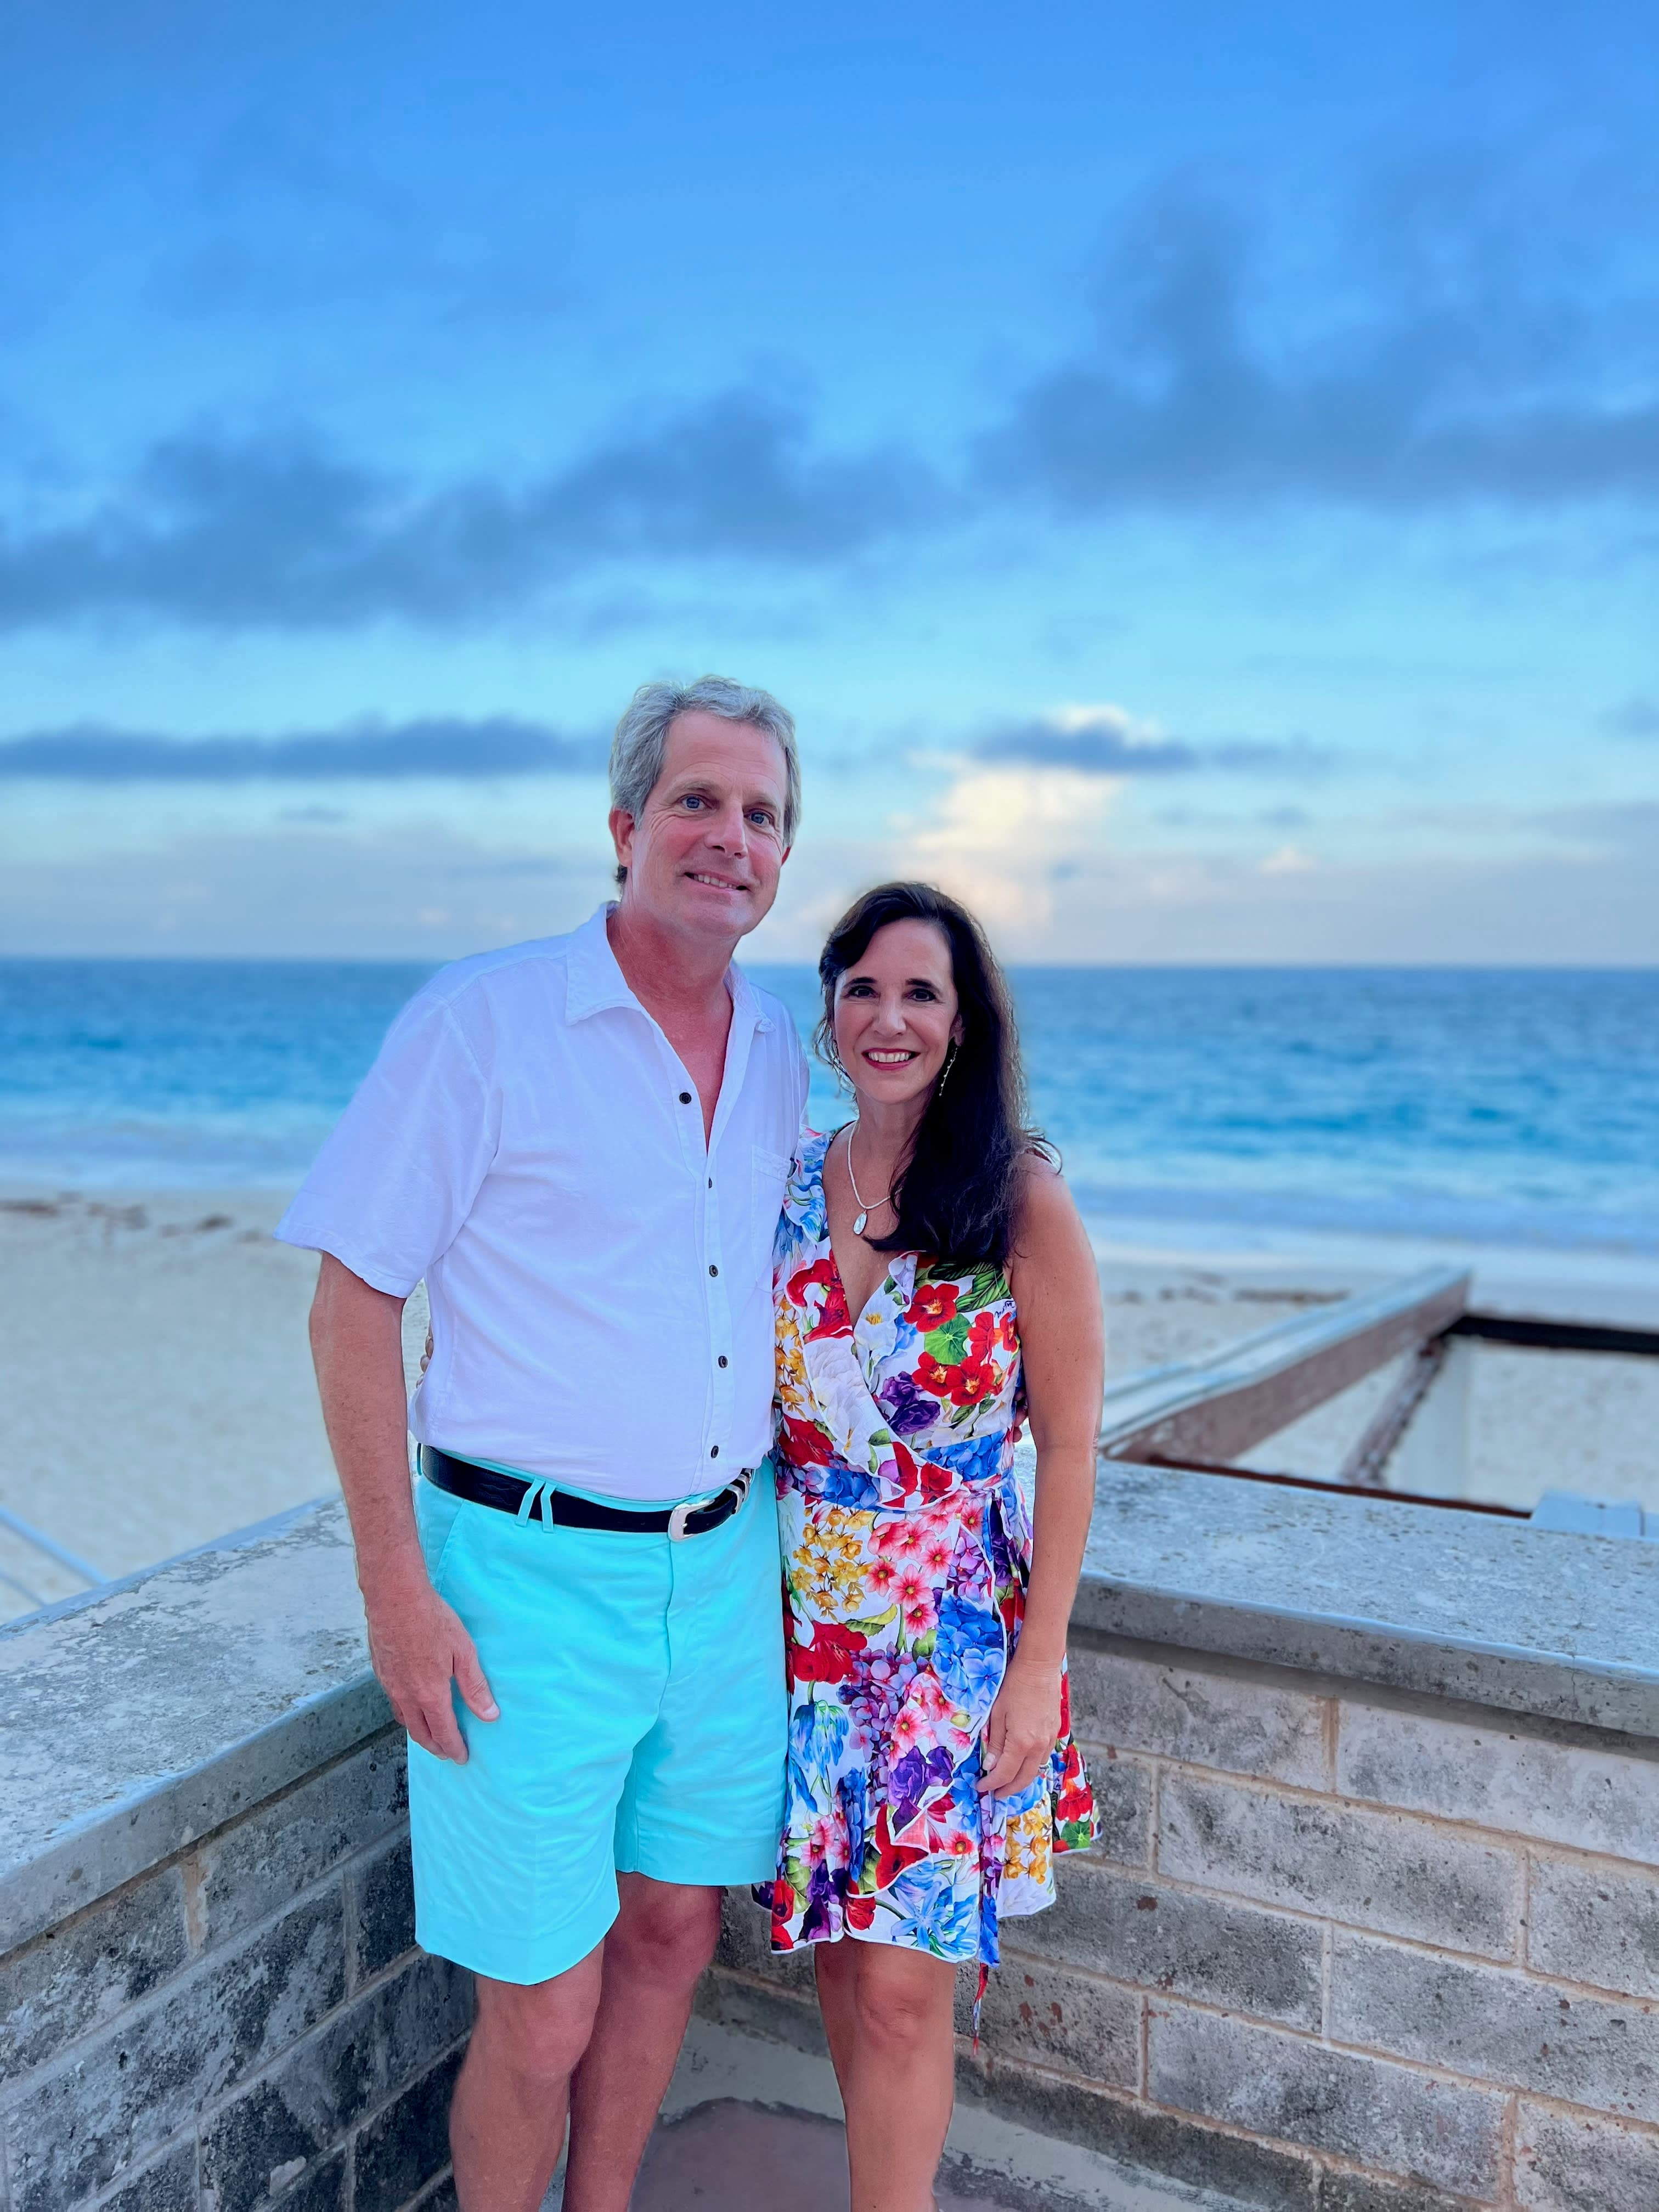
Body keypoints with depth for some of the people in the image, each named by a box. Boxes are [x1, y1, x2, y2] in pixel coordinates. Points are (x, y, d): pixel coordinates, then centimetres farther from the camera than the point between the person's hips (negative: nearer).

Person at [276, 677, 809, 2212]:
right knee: (542, 2013, 3)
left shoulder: (777, 1053, 8)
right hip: (534, 1571, -5)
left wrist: (767, 1513, 15)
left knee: (674, 1933, 18)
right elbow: (352, 1305, -10)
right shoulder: (481, 1022, -11)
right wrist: (395, 1588, -13)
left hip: (723, 1564, 6)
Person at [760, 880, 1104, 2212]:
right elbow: (751, 1405, 10)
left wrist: (1039, 1663, -11)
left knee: (902, 1988, 0)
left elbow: (1068, 1445, -9)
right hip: (812, 1622, 4)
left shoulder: (1023, 1199, -10)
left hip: (961, 1632, -4)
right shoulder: (790, 1184, 2)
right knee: (839, 1954, 15)